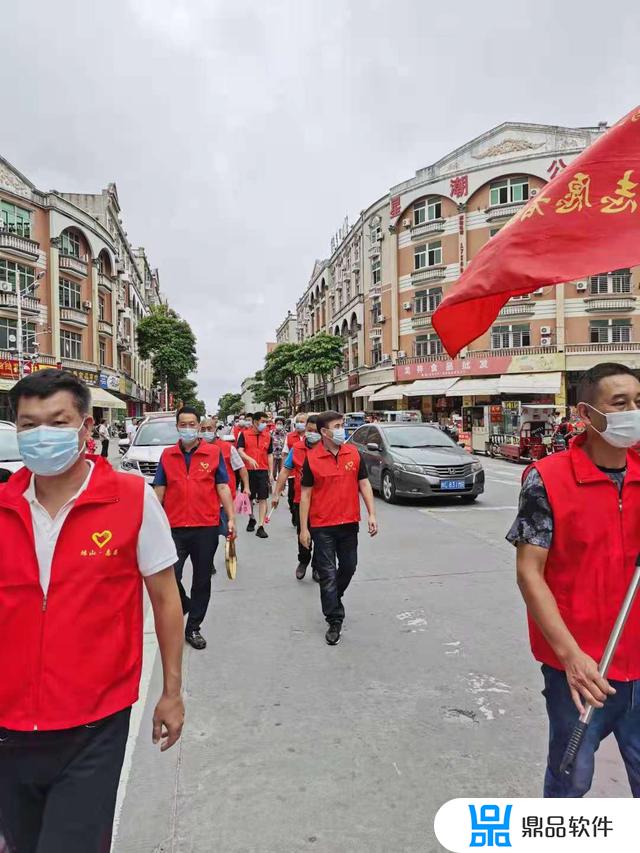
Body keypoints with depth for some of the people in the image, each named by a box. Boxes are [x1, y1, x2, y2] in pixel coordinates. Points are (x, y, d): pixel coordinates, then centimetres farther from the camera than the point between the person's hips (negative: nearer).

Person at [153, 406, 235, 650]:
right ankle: (185, 605, 30)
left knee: (202, 580, 9)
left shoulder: (214, 453, 2)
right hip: (175, 527, 1)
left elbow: (223, 488, 2)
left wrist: (231, 518, -4)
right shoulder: (167, 455, 6)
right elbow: (159, 491, 9)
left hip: (206, 527, 0)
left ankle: (193, 628, 26)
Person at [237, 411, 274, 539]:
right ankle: (251, 519, 35)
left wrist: (271, 473, 7)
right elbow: (240, 450, -10)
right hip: (248, 470, -1)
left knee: (263, 499, -4)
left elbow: (270, 455, 11)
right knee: (249, 497, 11)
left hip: (263, 471, 1)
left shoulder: (267, 436, 8)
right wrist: (250, 459, -29)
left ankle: (261, 527, -3)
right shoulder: (244, 434, 0)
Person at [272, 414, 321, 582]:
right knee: (302, 534, 15)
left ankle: (317, 567, 25)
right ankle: (303, 561, 38)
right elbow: (285, 470, 5)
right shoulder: (296, 448, 1)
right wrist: (277, 493, 3)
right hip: (300, 499, 2)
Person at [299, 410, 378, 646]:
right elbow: (305, 494, -5)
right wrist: (304, 528, -6)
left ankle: (332, 600, 43)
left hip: (349, 522, 4)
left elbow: (364, 484, 5)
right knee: (328, 574, 2)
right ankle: (335, 621, 13)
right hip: (322, 526, -3)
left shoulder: (354, 453, 0)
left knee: (348, 567, 16)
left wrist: (372, 514, -3)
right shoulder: (312, 458, -8)